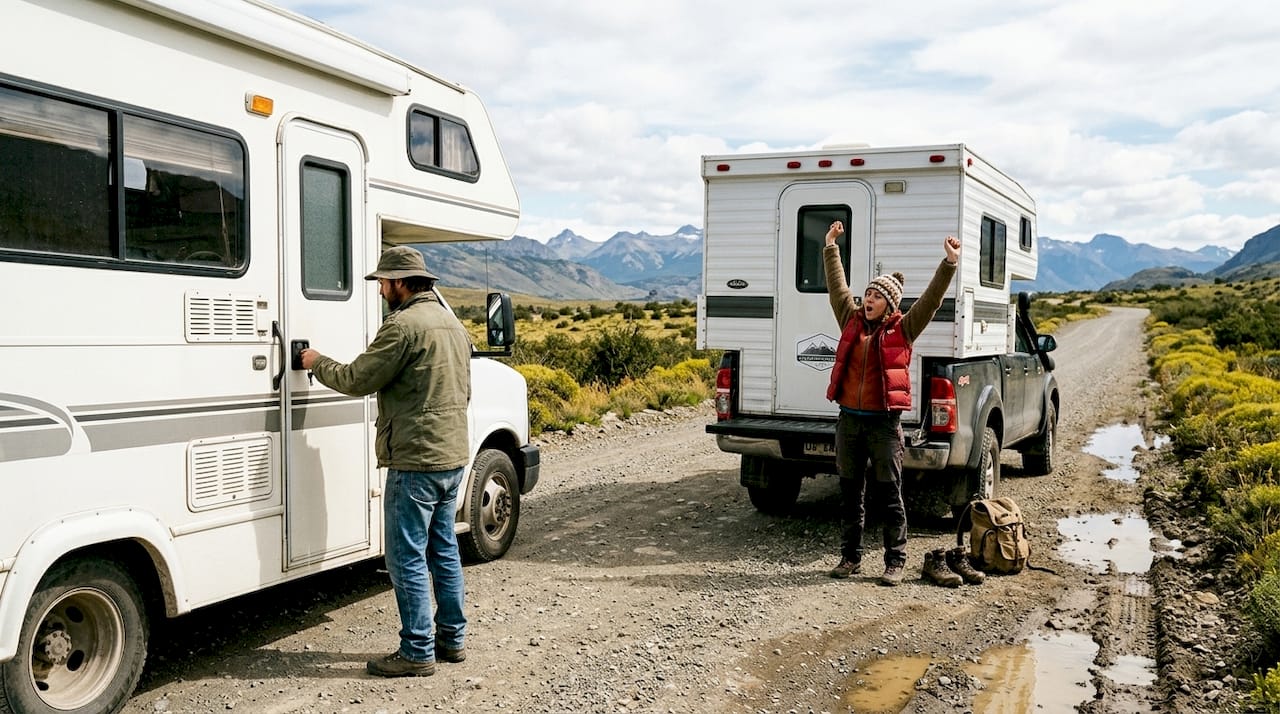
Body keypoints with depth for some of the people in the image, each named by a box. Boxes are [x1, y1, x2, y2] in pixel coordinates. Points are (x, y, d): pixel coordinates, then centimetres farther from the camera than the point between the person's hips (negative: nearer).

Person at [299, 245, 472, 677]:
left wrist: (318, 364, 5)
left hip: (415, 462, -9)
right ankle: (452, 639, 25)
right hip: (453, 456, 9)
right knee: (443, 551, 17)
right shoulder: (452, 324, 15)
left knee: (407, 559, -1)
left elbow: (356, 380, -12)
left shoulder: (403, 325, -16)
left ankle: (417, 653, 5)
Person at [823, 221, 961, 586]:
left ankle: (895, 561, 10)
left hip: (884, 423, -4)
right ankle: (850, 557, 22)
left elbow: (931, 299, -7)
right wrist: (830, 248, 18)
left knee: (889, 494, 1)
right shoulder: (852, 321, 8)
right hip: (849, 420, 4)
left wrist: (950, 263, -15)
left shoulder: (903, 328, -1)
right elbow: (837, 287, 15)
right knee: (850, 493, 11)